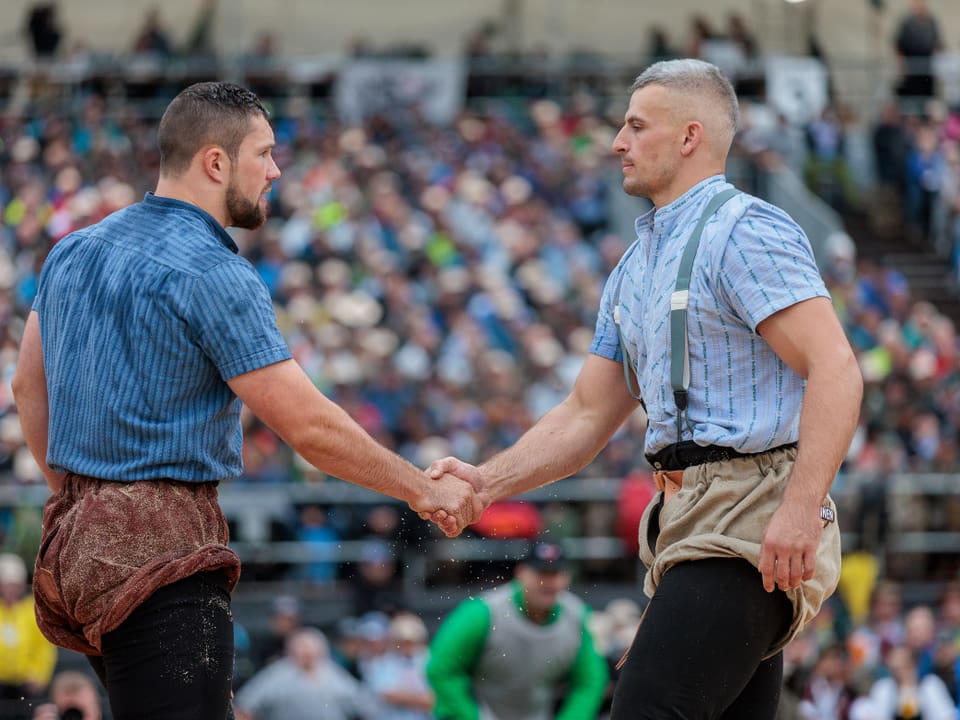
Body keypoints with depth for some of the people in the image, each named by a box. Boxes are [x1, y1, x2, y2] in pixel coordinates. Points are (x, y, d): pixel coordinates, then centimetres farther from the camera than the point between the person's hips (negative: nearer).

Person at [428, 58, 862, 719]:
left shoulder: (746, 231, -8)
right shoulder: (635, 270, 22)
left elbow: (835, 371, -19)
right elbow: (587, 416, 24)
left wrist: (800, 510, -28)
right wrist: (484, 483, 9)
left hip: (750, 516, -9)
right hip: (688, 518, 9)